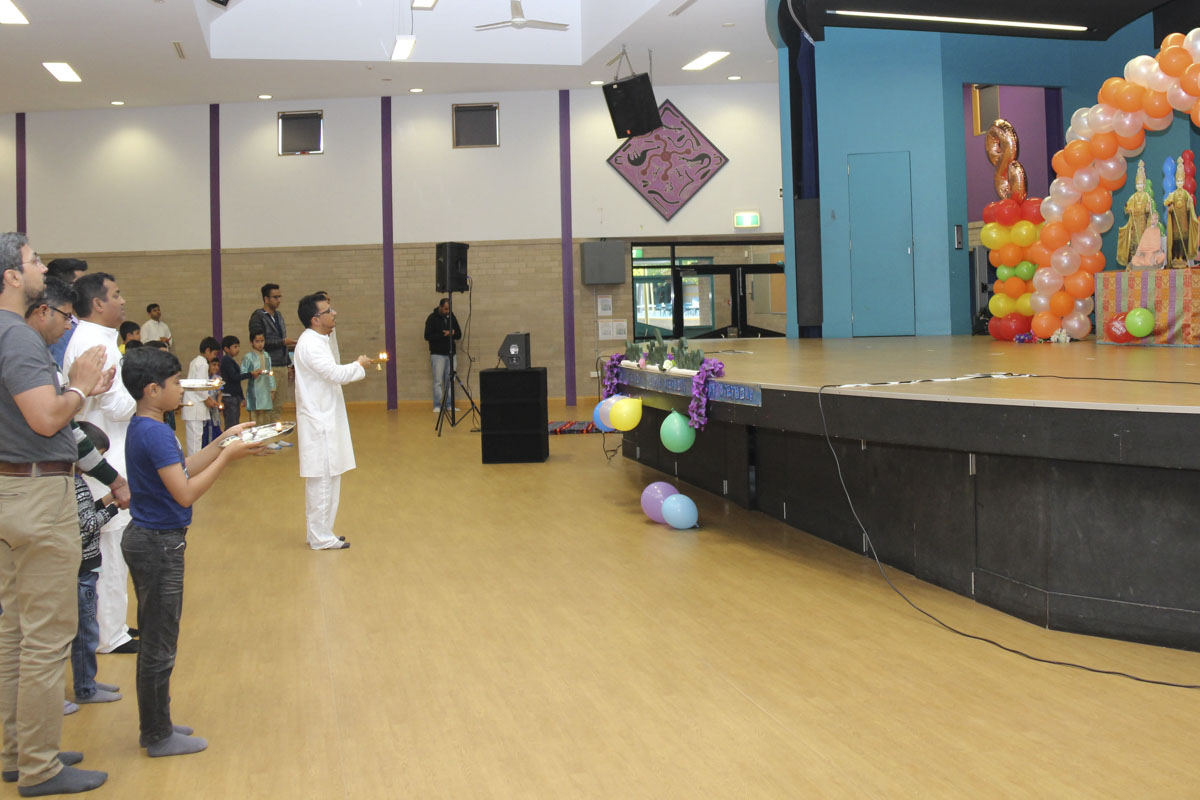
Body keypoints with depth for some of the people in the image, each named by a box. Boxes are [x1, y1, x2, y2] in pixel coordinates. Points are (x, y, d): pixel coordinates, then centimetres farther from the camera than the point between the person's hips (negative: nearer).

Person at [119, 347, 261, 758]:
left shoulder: (144, 428, 9)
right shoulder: (155, 433, -21)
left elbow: (181, 469, 15)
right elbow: (184, 492, -26)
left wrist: (223, 442, 10)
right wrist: (227, 456, -21)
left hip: (149, 540, 10)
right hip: (159, 544, -10)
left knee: (155, 641, 18)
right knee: (160, 645, 2)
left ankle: (155, 725, 29)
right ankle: (159, 736, 13)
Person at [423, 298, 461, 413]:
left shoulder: (452, 317, 9)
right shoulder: (432, 318, -4)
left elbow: (459, 335, 11)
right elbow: (427, 336, -11)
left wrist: (453, 333, -12)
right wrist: (443, 334, -18)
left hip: (451, 354, 4)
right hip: (438, 354, -4)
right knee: (438, 381, -6)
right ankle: (437, 406, -2)